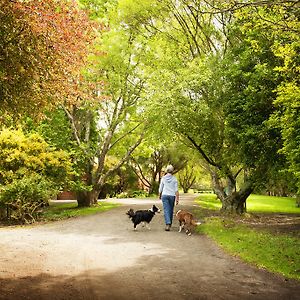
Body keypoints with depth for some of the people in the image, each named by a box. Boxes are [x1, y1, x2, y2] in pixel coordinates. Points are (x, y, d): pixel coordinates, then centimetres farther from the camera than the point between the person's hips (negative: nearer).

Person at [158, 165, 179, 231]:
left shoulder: (163, 178, 0)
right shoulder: (174, 178, -3)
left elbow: (160, 188, 6)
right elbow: (176, 189, -6)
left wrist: (160, 195, 22)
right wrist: (177, 198, -5)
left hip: (165, 195, -1)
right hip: (172, 196, 1)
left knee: (166, 210, -5)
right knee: (171, 210, 16)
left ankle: (168, 224, -23)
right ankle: (169, 224, 29)